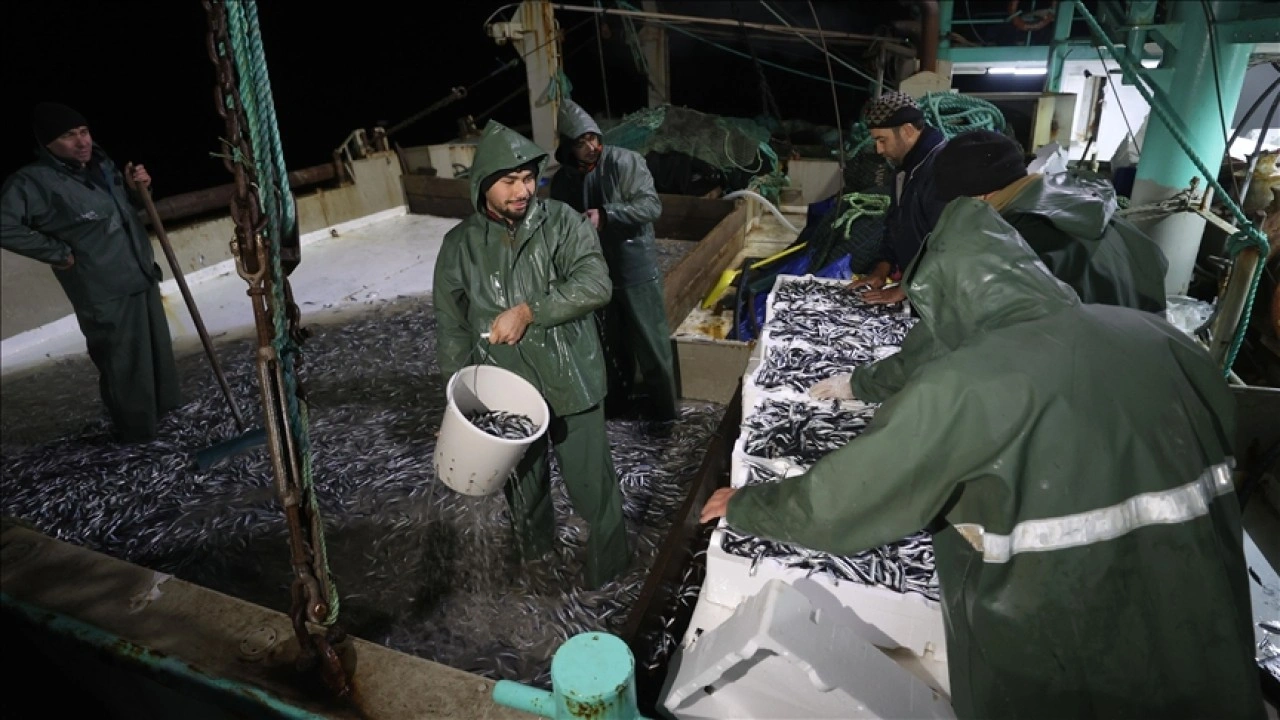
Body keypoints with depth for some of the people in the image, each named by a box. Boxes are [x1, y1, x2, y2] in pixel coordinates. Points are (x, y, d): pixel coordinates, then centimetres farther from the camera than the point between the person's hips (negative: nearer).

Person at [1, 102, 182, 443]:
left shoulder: (102, 163, 7)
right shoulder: (33, 181, -17)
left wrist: (135, 189, -1)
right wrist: (58, 252, -19)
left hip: (142, 276, 8)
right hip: (105, 292, -8)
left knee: (157, 348, 20)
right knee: (123, 362, 1)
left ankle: (164, 408, 39)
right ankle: (135, 429, 17)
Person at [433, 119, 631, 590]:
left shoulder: (560, 222, -7)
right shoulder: (460, 245, -1)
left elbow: (595, 283, -20)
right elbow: (451, 327, 4)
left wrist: (528, 311, -26)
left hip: (571, 383, -2)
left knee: (591, 480, 8)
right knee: (522, 482, 22)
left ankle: (608, 563, 34)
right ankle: (533, 544, 52)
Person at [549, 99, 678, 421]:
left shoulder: (626, 161, -12)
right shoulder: (563, 180, 2)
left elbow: (651, 205, -20)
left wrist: (606, 214, -29)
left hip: (636, 270, -4)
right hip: (595, 273, 5)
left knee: (651, 344, 4)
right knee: (610, 343, 19)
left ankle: (663, 410, 19)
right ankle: (616, 401, 39)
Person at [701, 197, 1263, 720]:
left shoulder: (964, 383, -22)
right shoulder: (1151, 334, -4)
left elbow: (840, 499, -15)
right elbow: (1223, 430, 15)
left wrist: (744, 507, 2)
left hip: (1057, 661, -5)